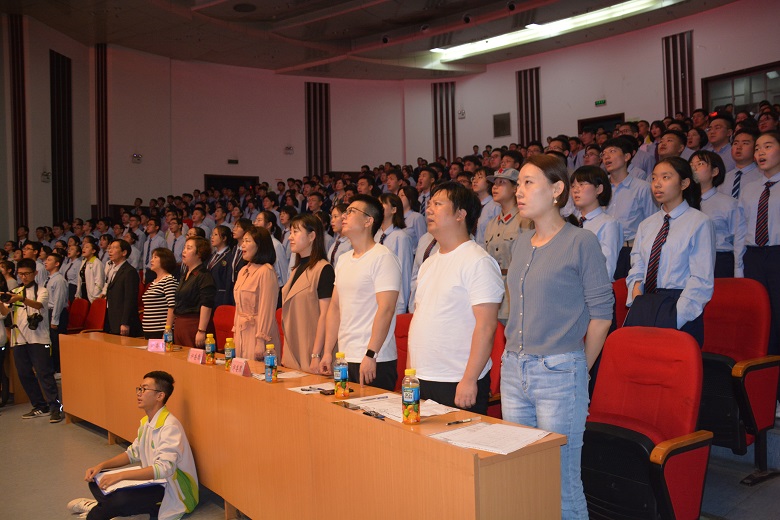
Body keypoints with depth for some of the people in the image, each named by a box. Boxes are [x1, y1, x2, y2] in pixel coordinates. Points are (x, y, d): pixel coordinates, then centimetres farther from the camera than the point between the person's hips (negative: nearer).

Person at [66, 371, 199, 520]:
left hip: (172, 491, -9)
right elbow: (133, 453, 17)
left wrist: (120, 475, -33)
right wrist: (101, 466, 3)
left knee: (122, 498, -31)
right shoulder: (146, 422, 7)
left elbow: (164, 468, -32)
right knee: (97, 479, 4)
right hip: (153, 481, 9)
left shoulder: (170, 426, -22)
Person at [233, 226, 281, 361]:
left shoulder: (266, 271, -14)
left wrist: (261, 342, -17)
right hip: (241, 332, 8)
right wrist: (235, 332, 15)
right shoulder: (243, 271, 13)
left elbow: (267, 309, -17)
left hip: (256, 332, -8)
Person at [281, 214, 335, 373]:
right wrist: (286, 353, 15)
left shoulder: (323, 269, -11)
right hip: (292, 354, 8)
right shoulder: (297, 269, 14)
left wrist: (316, 356, -19)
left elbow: (325, 315, -16)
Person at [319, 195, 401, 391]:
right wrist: (327, 352, 11)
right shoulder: (343, 260, 14)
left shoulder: (383, 258, -11)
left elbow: (386, 309, -18)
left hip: (375, 362, -7)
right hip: (345, 359, 7)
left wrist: (370, 355, -22)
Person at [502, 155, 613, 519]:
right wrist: (516, 358, 13)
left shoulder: (581, 242, -8)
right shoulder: (522, 244, 11)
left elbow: (601, 312, -6)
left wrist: (579, 368, 0)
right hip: (513, 370, 7)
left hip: (559, 372, -6)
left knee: (560, 481, 1)